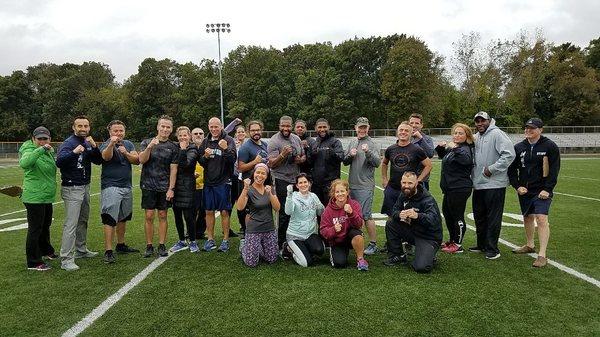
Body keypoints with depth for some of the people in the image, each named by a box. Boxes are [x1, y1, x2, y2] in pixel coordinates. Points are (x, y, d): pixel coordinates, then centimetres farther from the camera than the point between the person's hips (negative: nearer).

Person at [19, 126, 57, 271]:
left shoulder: (49, 152, 10)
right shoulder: (30, 151, -16)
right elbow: (24, 163, -42)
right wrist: (41, 150, -45)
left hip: (47, 197, 9)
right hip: (34, 198, -9)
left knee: (45, 226, 25)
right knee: (35, 229, -1)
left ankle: (46, 251, 44)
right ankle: (33, 263, 9)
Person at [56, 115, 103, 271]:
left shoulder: (88, 143, 10)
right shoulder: (69, 143, -13)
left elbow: (98, 161, 5)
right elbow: (59, 162, -27)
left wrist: (94, 146, -11)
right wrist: (74, 152, -43)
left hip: (85, 187, 8)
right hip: (72, 189, -8)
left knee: (83, 220, 18)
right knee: (71, 224, -9)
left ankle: (81, 250, 32)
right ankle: (66, 259, -6)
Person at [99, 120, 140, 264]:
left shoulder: (128, 144, 10)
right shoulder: (106, 145, -7)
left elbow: (137, 160, 0)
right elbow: (106, 156, -30)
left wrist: (126, 153, -17)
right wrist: (111, 144, -48)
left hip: (126, 187, 6)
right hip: (111, 187, -6)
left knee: (123, 218, 16)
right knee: (110, 219, -10)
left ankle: (121, 245, 28)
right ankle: (108, 251, -9)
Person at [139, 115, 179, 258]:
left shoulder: (173, 147, 4)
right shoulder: (147, 142, 4)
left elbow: (173, 169, 1)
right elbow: (141, 160, -10)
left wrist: (171, 189, -5)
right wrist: (149, 147, -26)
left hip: (165, 188, 1)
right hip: (148, 186, -1)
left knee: (163, 216, 5)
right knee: (149, 216, 0)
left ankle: (162, 246, 13)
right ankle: (149, 246, 11)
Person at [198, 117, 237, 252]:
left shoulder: (228, 140, -4)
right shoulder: (205, 142, 10)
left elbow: (233, 159, -14)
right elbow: (200, 161, 12)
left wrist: (226, 149, -31)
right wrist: (205, 156, -9)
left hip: (223, 181, -4)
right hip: (208, 181, 4)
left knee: (224, 212, 2)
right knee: (209, 211, 10)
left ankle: (225, 240, 13)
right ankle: (210, 239, 22)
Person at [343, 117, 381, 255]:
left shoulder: (372, 144, -6)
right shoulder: (352, 142, 13)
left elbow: (377, 163, -16)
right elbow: (345, 162, 15)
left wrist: (368, 152, -30)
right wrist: (350, 155, -5)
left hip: (365, 185, -7)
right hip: (352, 185, 7)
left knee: (366, 215, -8)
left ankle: (373, 244, 2)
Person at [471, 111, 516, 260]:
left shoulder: (497, 134, -10)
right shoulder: (476, 137, 16)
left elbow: (509, 154, -20)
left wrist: (492, 169, -19)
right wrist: (472, 176, 14)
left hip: (494, 184, -9)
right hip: (478, 184, 9)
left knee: (493, 218, -2)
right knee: (479, 217, 16)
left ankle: (492, 249, 6)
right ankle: (482, 245, 29)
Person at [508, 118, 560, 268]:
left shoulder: (550, 146, -6)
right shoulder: (519, 147, 4)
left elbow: (554, 169, -7)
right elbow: (512, 169, 8)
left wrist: (547, 189, -13)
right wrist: (517, 186, -3)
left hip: (542, 191, -5)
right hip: (524, 191, 5)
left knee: (541, 219, -13)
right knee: (527, 217, 17)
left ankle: (542, 255, -9)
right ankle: (530, 245, 36)